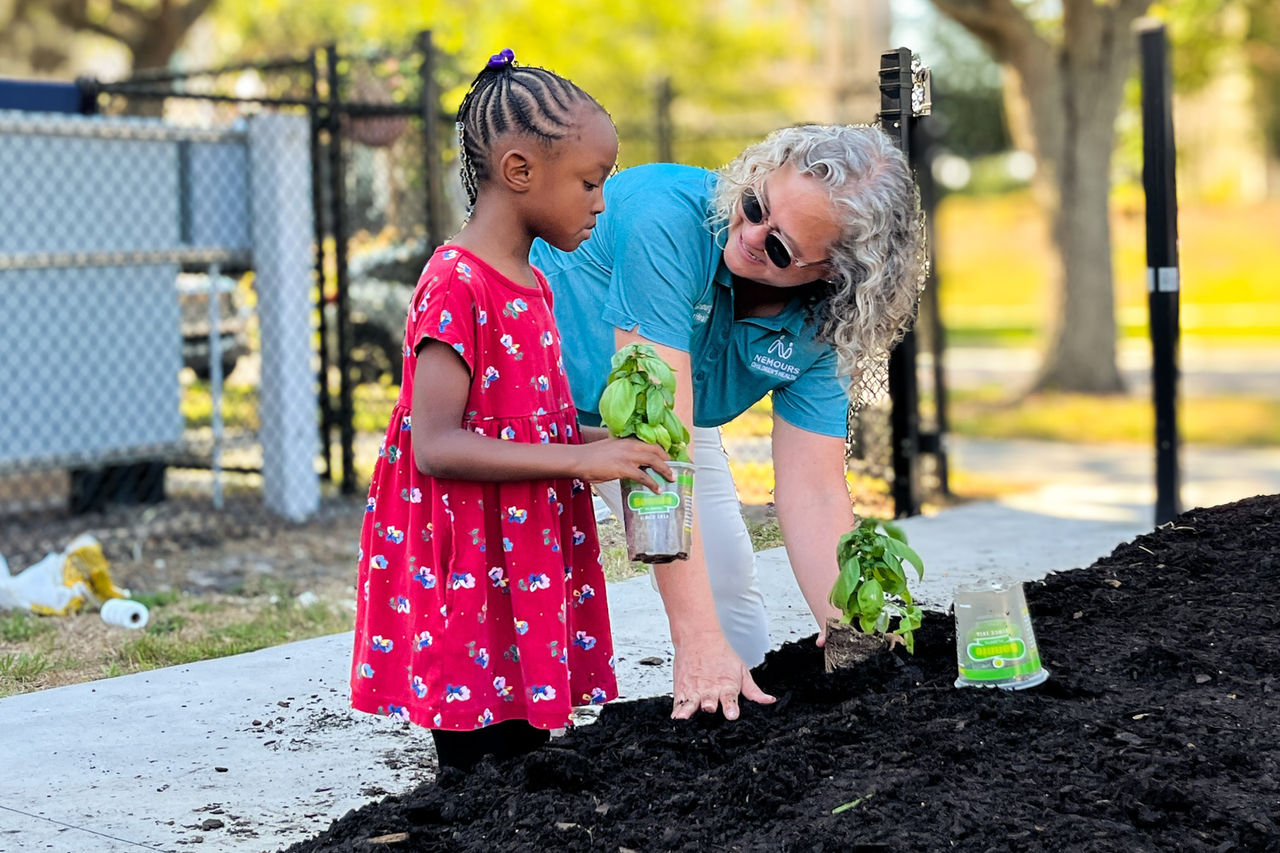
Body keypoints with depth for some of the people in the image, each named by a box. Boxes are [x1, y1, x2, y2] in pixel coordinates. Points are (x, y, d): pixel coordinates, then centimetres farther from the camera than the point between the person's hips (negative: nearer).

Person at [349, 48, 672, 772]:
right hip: (471, 586, -9)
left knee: (529, 758, 13)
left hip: (531, 570, 9)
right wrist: (577, 458, -23)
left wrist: (601, 440, 5)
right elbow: (436, 445, -23)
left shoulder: (532, 285, 13)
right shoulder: (458, 286, -16)